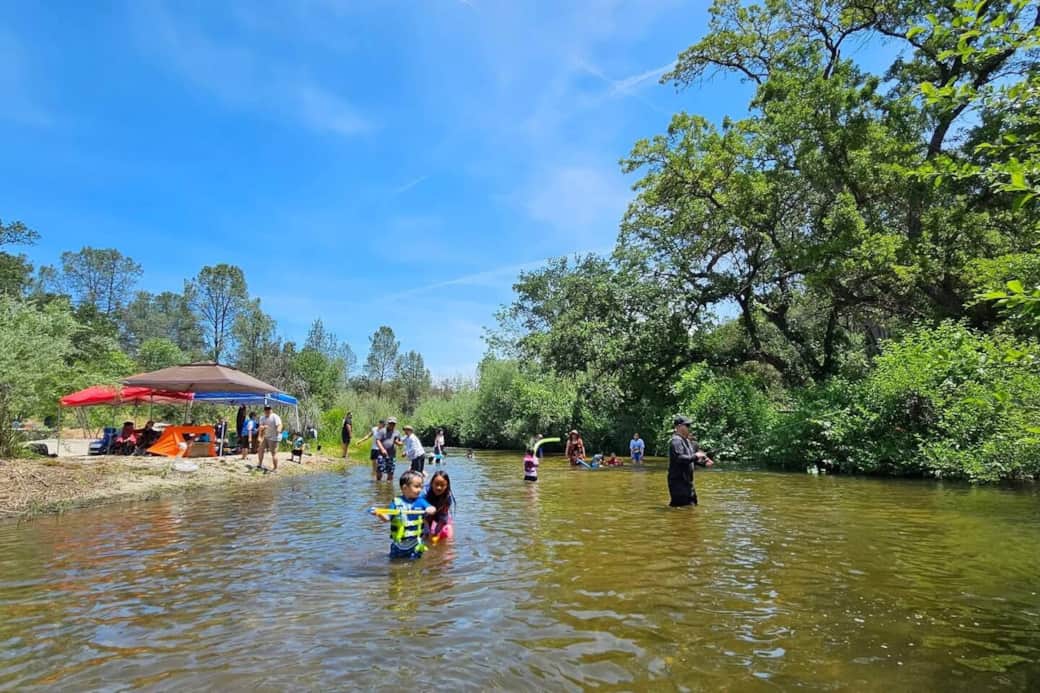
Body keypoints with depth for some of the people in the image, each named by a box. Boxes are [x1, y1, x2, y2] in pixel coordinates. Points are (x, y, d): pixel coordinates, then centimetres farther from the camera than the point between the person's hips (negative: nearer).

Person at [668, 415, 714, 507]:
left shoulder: (687, 441, 15)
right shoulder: (676, 441, -16)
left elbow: (692, 459, 22)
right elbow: (679, 458, -29)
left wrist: (704, 463, 6)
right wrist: (695, 456, -21)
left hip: (687, 481, 10)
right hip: (678, 481, -10)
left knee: (692, 503, 16)